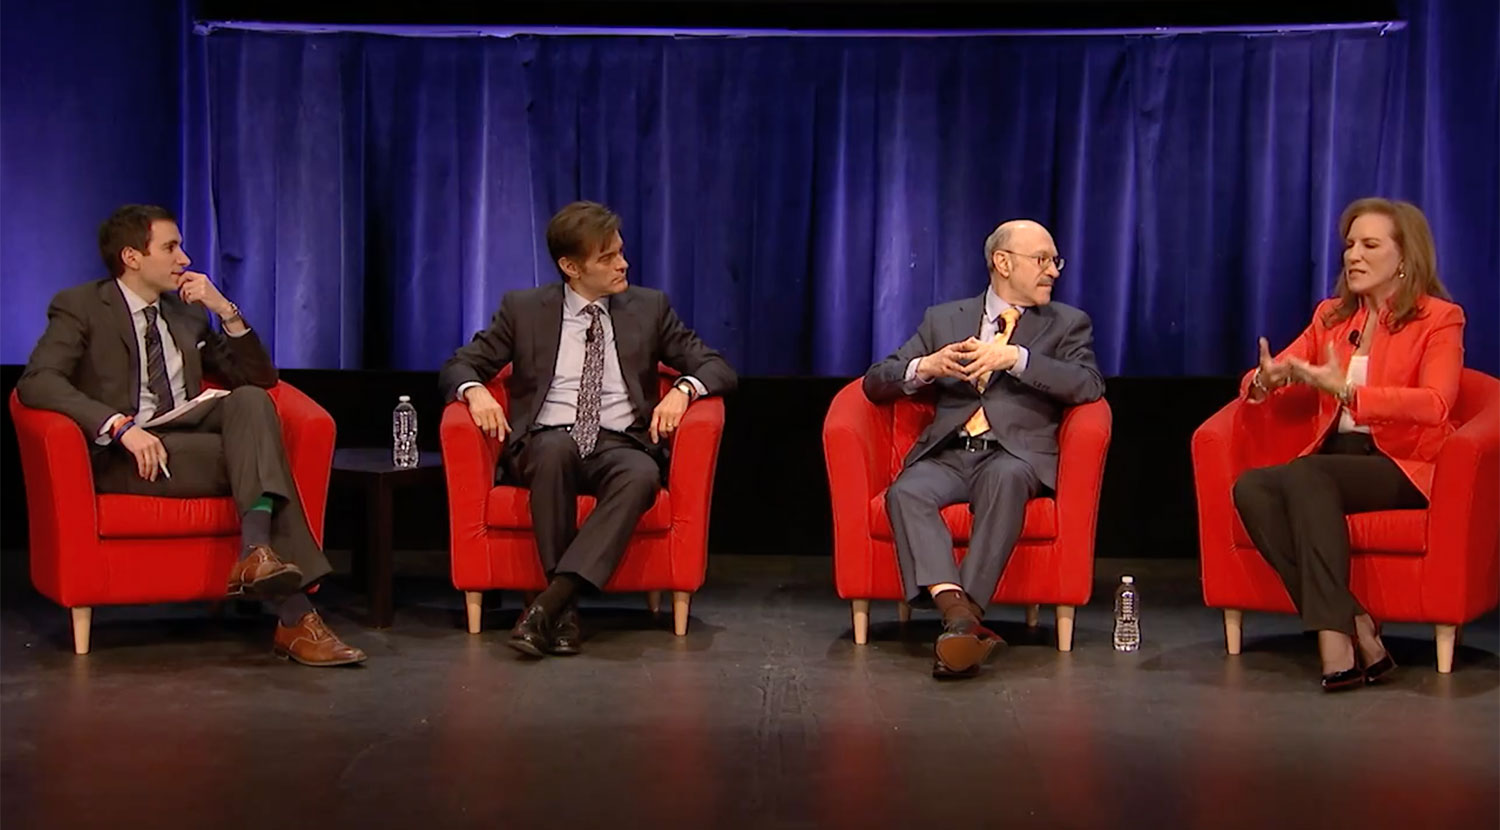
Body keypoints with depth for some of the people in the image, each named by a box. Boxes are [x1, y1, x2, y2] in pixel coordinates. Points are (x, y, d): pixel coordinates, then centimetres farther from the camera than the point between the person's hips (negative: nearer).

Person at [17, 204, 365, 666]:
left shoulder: (188, 313, 21)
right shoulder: (80, 307, 4)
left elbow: (261, 378, 20)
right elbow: (36, 382, -14)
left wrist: (227, 311, 3)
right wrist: (121, 425, -28)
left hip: (190, 436, 5)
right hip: (125, 456, -5)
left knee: (250, 400, -26)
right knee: (254, 456, -27)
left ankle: (258, 553, -41)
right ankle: (295, 618, -33)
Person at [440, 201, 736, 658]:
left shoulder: (649, 308, 12)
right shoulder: (524, 308, 10)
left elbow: (716, 366, 12)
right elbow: (459, 364, 13)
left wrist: (683, 389, -11)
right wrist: (475, 390, -12)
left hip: (620, 446, 1)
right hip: (546, 445, -1)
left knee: (643, 474, -36)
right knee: (556, 446, -38)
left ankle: (547, 603, -40)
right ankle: (565, 608, -32)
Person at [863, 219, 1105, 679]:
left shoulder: (1068, 324, 17)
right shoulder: (943, 319, 21)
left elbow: (1089, 385, -4)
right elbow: (876, 382, 14)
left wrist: (1015, 357, -13)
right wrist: (926, 366, -7)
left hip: (1017, 455, -2)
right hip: (948, 454, 2)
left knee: (1004, 477, -37)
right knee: (906, 492, -31)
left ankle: (965, 613, -41)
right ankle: (955, 609, -47)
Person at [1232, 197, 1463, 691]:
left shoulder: (1439, 319, 2)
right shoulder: (1331, 316, 19)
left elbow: (1434, 405, -16)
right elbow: (1275, 386, 16)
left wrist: (1346, 390, -28)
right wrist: (1266, 380, -10)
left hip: (1403, 466, -5)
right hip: (1335, 458, 5)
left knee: (1303, 477, -34)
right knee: (1249, 488, -26)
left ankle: (1335, 638, -37)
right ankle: (1356, 631, -32)